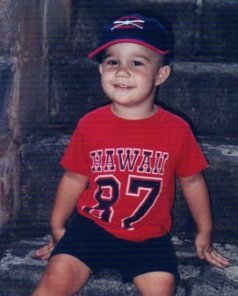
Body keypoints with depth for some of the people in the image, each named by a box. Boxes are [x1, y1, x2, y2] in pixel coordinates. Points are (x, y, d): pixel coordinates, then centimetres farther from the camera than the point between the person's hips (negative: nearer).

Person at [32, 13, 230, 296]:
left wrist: (204, 233, 15)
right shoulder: (89, 124, -6)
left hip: (149, 237, 0)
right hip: (92, 227, 0)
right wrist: (57, 228, 14)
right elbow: (74, 178, 6)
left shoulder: (177, 129, -8)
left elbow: (192, 181, 6)